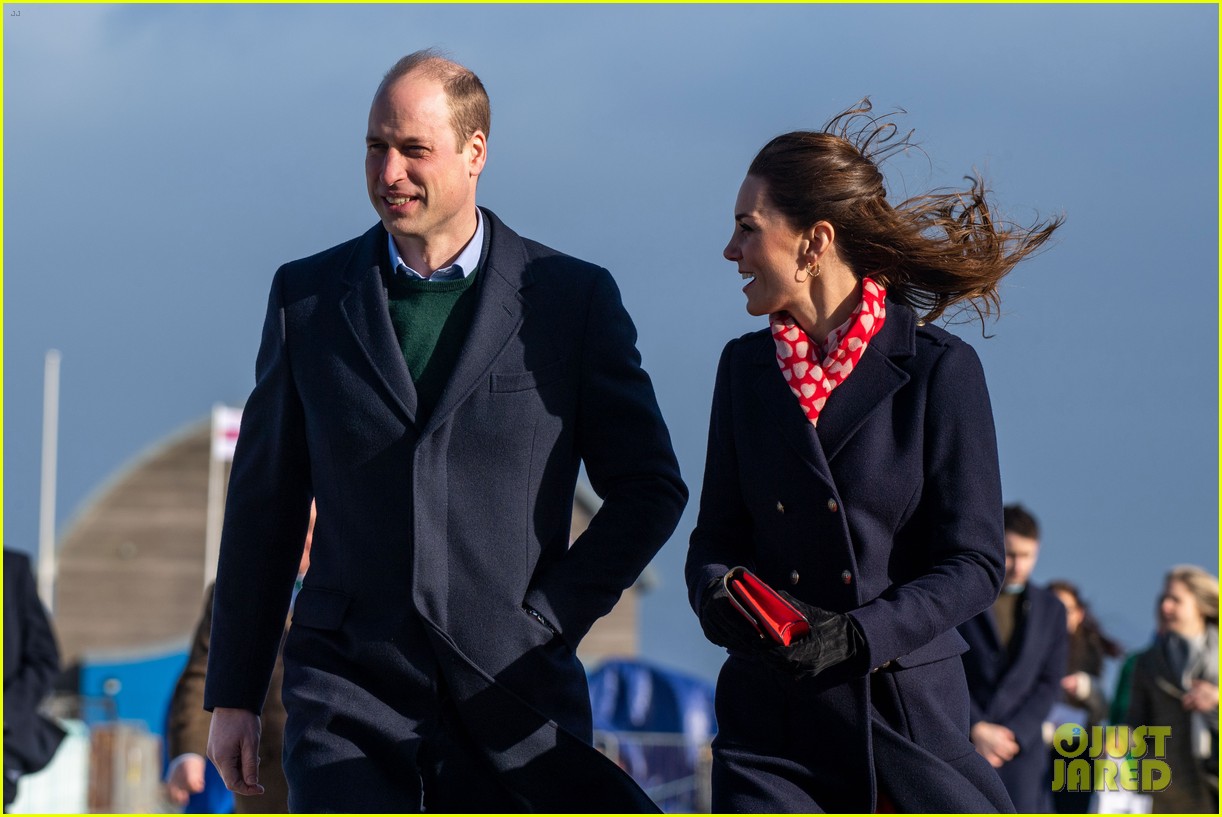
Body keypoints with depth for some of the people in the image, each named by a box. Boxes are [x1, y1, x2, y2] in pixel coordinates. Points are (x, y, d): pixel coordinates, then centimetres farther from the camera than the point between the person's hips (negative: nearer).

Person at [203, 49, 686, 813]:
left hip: (512, 690, 0)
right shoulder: (307, 296, 8)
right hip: (351, 688, 0)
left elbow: (650, 487, 8)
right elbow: (264, 503, 12)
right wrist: (234, 694, 10)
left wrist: (550, 620, -3)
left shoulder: (572, 298, 3)